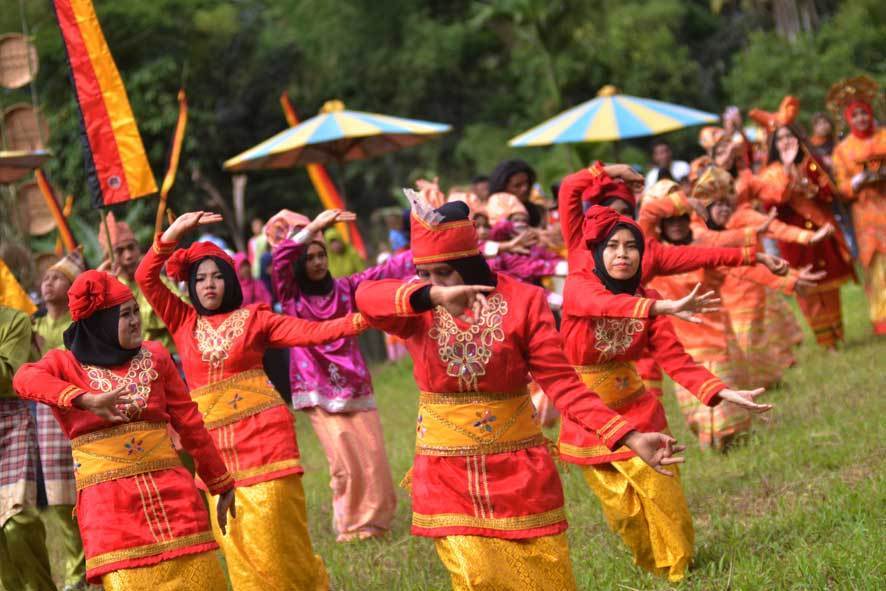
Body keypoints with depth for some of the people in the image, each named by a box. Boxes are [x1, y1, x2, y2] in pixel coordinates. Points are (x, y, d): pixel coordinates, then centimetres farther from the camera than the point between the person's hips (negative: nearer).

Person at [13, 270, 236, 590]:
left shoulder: (154, 357, 11)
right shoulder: (66, 363, 3)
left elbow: (189, 422, 15)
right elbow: (25, 379, -19)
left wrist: (222, 485, 19)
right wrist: (86, 399, -35)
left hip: (170, 491, 3)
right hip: (107, 501, -3)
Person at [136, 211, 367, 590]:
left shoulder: (253, 318, 4)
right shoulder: (184, 323, 12)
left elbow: (311, 331, -5)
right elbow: (146, 278, 6)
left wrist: (359, 319, -20)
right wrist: (173, 233, -5)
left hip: (264, 438, -3)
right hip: (214, 446, 3)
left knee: (275, 547, -4)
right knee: (239, 553, 4)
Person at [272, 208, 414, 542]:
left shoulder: (344, 288, 9)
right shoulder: (292, 296, 1)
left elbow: (384, 273, 2)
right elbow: (280, 257, -15)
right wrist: (314, 227, -22)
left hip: (355, 385, 3)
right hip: (318, 390, -3)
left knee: (373, 458, -1)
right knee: (345, 462, -10)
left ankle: (376, 520, 16)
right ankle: (352, 527, 5)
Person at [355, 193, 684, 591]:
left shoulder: (522, 300, -6)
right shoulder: (417, 307, -4)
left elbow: (561, 382, -7)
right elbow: (366, 297, -27)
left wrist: (630, 438, -19)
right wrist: (432, 296, -46)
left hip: (518, 471, 0)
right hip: (448, 478, 0)